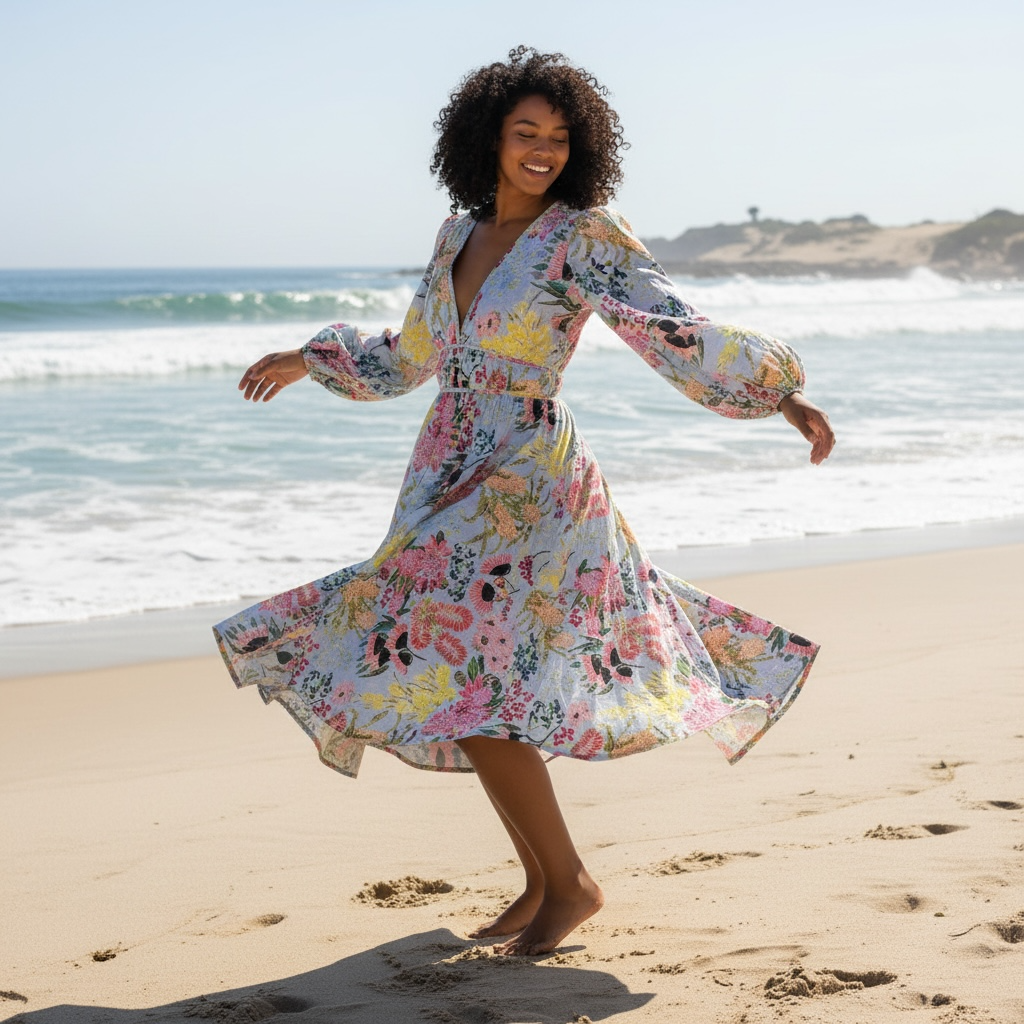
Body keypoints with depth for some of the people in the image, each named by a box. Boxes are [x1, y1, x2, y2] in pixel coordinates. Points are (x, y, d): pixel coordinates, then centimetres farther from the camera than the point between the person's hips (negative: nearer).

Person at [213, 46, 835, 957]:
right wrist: (309, 359, 33)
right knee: (466, 691, 8)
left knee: (465, 688, -15)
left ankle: (570, 882, 1)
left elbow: (682, 335, -15)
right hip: (450, 489, 7)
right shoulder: (460, 234, 12)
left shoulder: (588, 236, -8)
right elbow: (410, 358, 26)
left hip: (525, 486, -7)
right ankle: (541, 884, 22)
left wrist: (785, 397, -25)